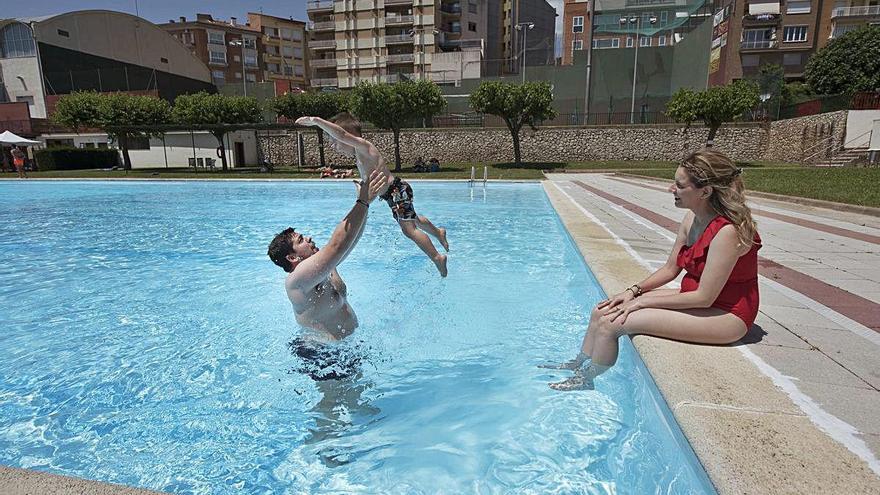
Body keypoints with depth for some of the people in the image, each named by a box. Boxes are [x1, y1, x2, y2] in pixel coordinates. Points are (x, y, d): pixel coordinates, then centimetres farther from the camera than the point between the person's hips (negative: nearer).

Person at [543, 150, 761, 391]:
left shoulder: (727, 231, -26)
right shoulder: (692, 219, 0)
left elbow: (704, 298, -25)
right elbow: (670, 269, 8)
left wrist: (643, 301, -20)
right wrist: (634, 291, -4)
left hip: (724, 316, -8)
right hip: (695, 297, 8)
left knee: (610, 323, -18)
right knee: (602, 311, -2)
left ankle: (586, 380, 7)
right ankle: (580, 363, 19)